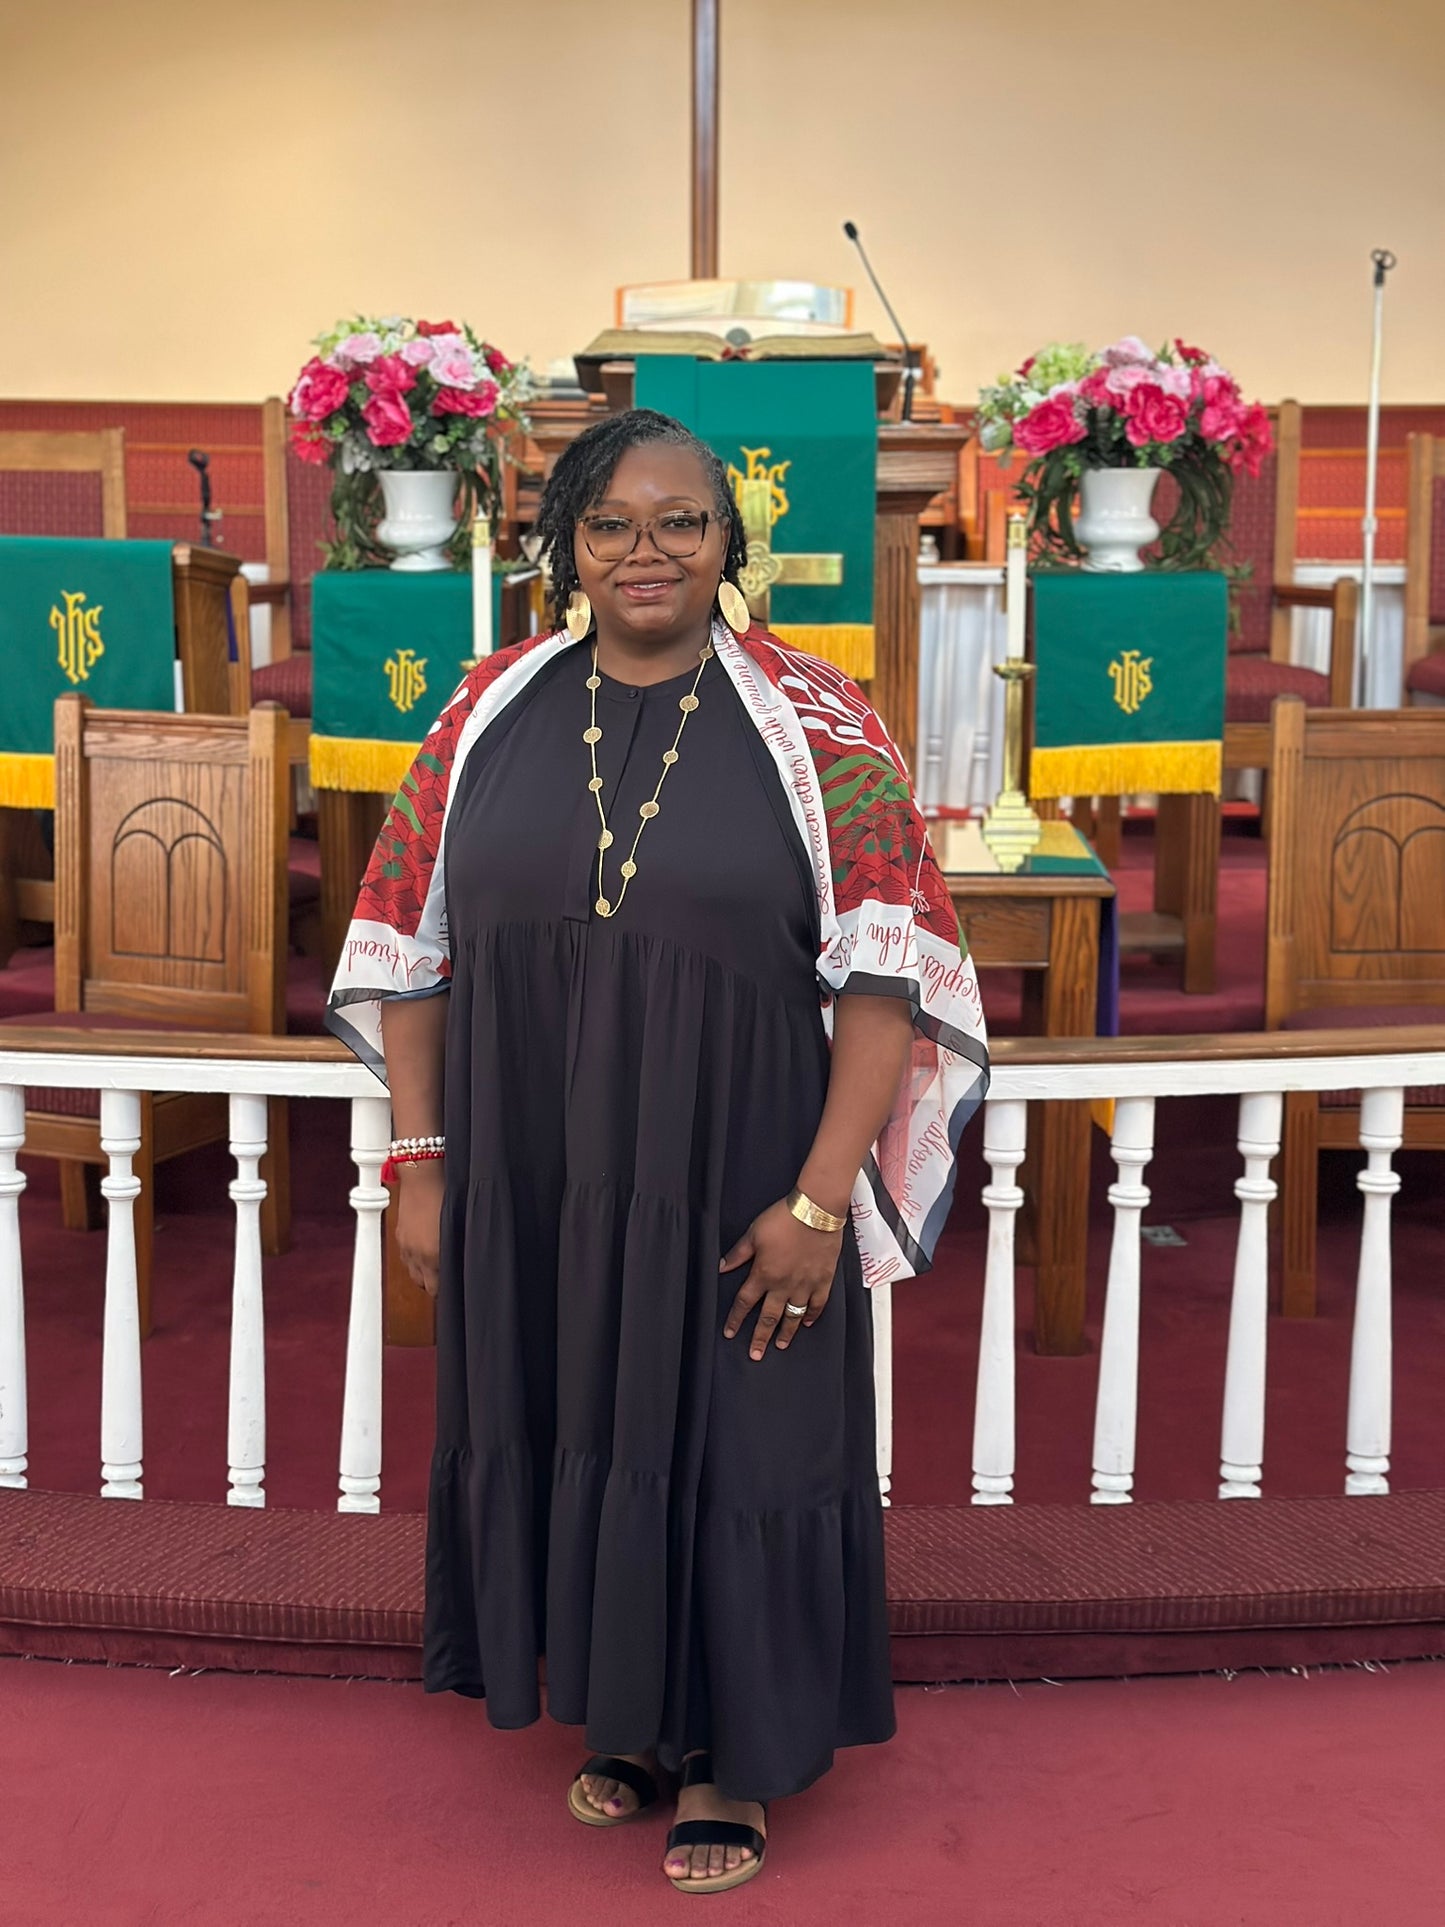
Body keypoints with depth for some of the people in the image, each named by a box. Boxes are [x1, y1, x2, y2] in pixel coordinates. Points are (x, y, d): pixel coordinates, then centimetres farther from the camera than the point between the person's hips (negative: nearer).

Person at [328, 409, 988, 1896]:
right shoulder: (493, 712, 3)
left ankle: (731, 1755, 31)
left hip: (733, 1188, -3)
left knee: (730, 1447, 8)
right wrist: (419, 1162, 1)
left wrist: (819, 1199, -17)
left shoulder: (813, 725, -7)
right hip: (531, 1185, 3)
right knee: (567, 1433, 15)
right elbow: (411, 949, 6)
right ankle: (629, 1715, 39)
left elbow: (884, 973, -11)